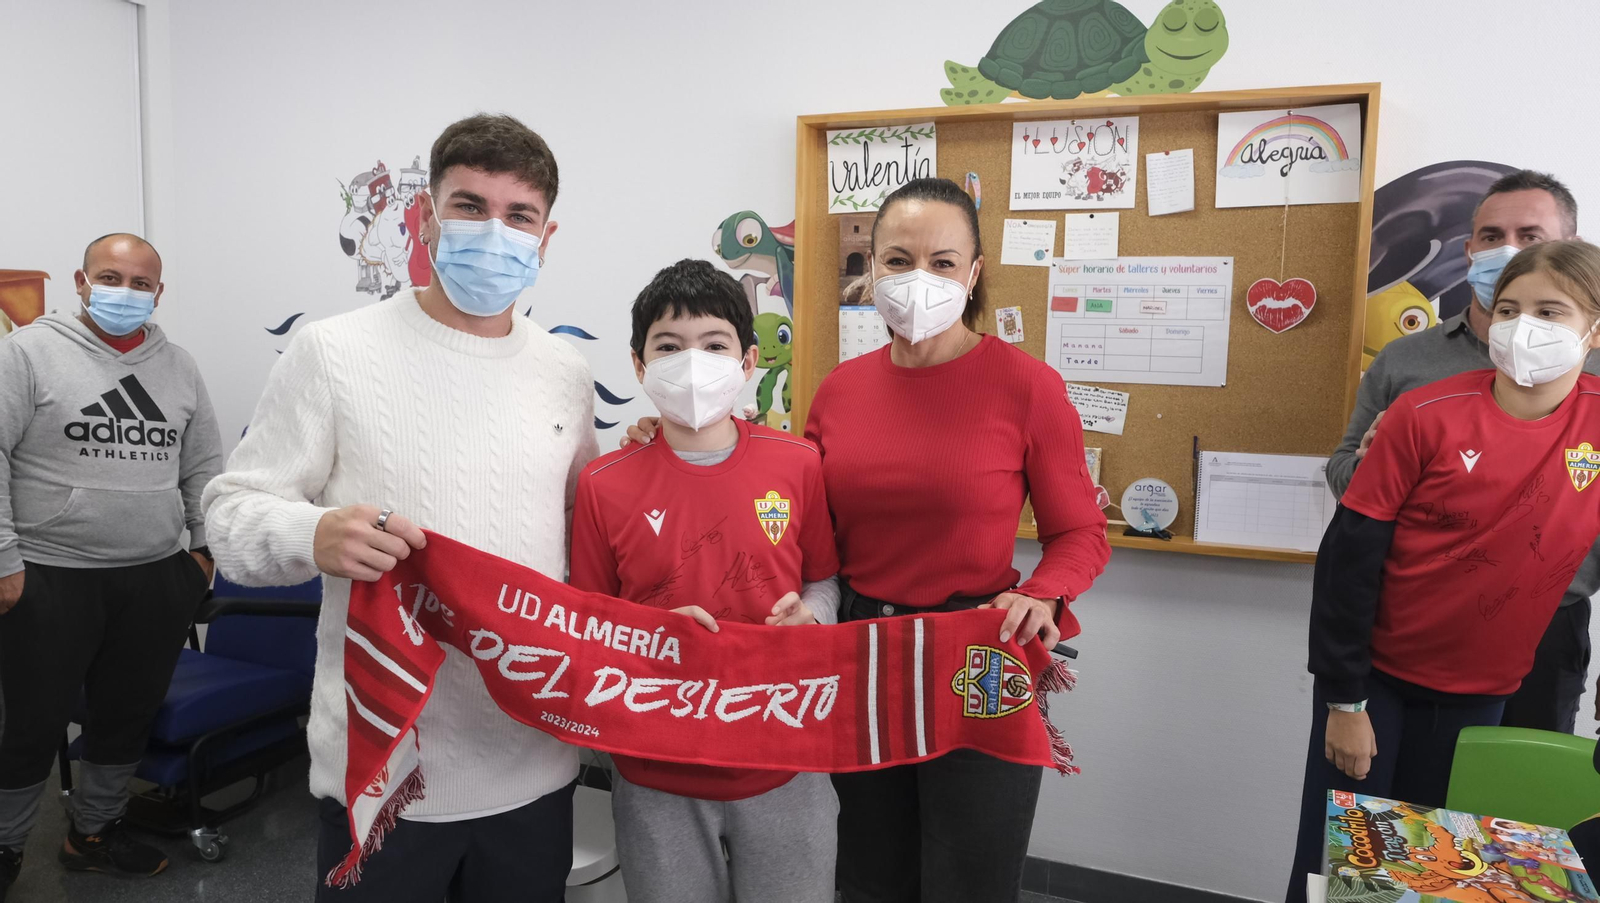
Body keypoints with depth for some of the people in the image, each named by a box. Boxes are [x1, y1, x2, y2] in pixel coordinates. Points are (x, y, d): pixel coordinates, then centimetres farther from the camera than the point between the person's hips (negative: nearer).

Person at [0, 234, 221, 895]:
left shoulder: (179, 366, 9)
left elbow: (203, 468, 14)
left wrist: (205, 546, 8)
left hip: (159, 580, 4)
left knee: (130, 715, 14)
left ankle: (93, 832, 34)